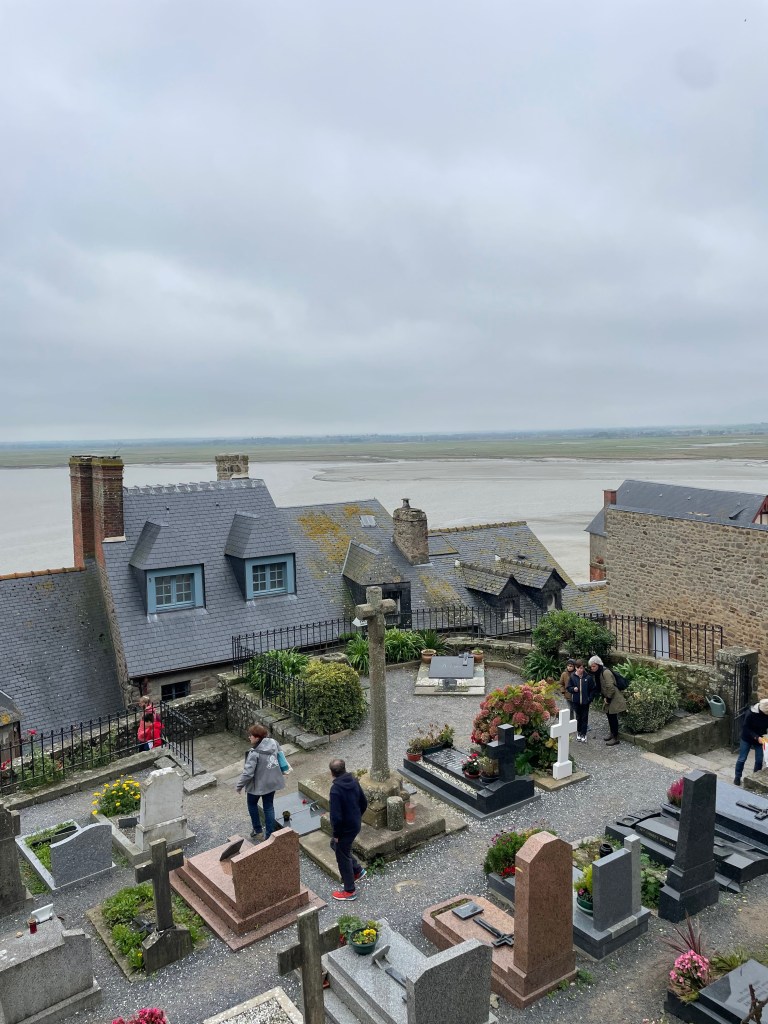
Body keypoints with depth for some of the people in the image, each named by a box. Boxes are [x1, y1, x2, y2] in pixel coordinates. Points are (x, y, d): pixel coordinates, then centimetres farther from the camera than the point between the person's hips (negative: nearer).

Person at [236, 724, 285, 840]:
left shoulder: (254, 753, -29)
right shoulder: (273, 744, -11)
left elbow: (248, 773, -26)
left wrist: (240, 785, -11)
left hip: (258, 785, -5)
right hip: (272, 782, 5)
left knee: (252, 804, 24)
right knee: (269, 807, 20)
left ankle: (257, 830, 35)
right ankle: (270, 834, 26)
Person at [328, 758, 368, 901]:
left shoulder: (336, 790, -28)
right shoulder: (354, 782, -5)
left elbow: (336, 816, -26)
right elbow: (364, 803, 6)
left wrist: (335, 834, -12)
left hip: (345, 828, -8)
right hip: (356, 824, 8)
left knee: (343, 857, 11)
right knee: (335, 845, 29)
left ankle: (349, 891, 25)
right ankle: (358, 870, 37)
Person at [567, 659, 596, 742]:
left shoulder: (588, 677, -10)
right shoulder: (572, 677, -6)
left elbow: (593, 689, -1)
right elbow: (569, 687, 3)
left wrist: (590, 698, -8)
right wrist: (573, 689, -17)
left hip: (585, 701, -1)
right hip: (576, 701, 1)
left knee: (585, 718, 6)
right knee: (578, 717, 13)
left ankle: (584, 734, 16)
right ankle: (579, 732, 27)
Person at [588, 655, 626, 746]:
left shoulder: (606, 672, -25)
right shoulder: (596, 673, 4)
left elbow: (610, 687, -27)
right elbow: (598, 686, 15)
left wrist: (608, 698, -16)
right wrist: (604, 697, 7)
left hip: (614, 698, -9)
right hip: (608, 698, 9)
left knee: (613, 717, -4)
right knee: (609, 715, 17)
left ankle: (615, 738, 3)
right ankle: (612, 733, 33)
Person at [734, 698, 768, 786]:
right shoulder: (751, 713, -28)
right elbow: (746, 728, -20)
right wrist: (756, 737, -28)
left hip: (760, 739, 3)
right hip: (747, 739, -3)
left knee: (759, 760, 7)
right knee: (742, 759, 6)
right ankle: (737, 777, 21)